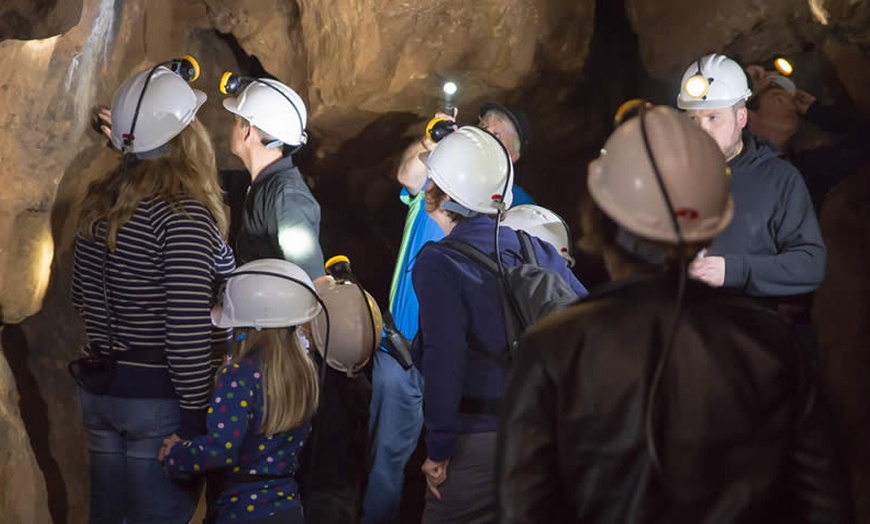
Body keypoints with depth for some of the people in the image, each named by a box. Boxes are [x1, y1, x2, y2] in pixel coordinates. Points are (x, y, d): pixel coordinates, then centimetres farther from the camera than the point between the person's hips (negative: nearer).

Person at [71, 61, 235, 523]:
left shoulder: (99, 202, 4)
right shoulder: (184, 215, -19)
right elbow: (186, 328, -23)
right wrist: (197, 415, -17)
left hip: (98, 388, 8)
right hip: (160, 396, -7)